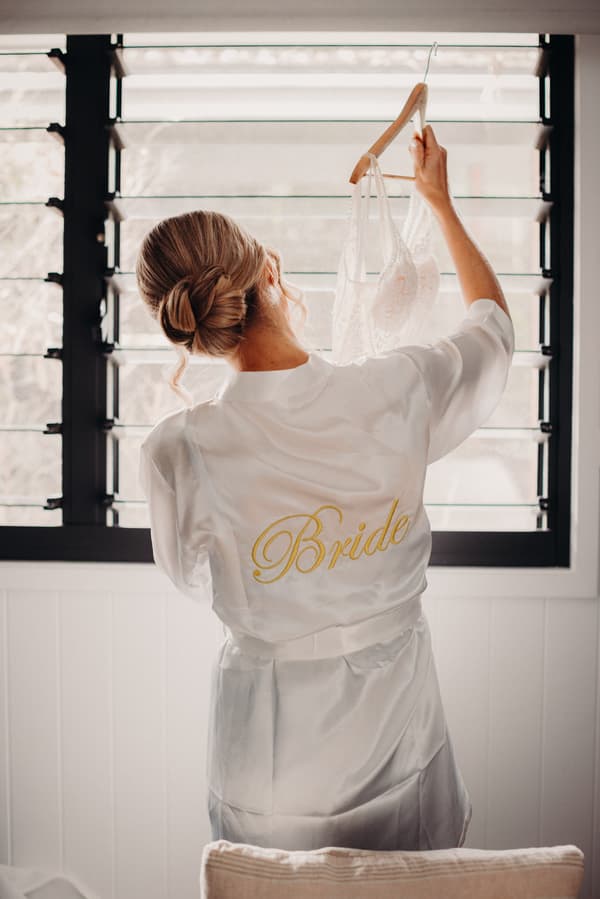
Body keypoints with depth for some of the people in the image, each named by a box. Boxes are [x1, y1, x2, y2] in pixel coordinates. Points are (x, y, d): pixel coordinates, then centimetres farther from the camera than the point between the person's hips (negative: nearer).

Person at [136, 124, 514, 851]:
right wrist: (440, 200, 16)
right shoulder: (400, 390, -19)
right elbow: (493, 318, 4)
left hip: (271, 756, -1)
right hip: (397, 727, 1)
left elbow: (195, 580, -1)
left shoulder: (177, 451, -22)